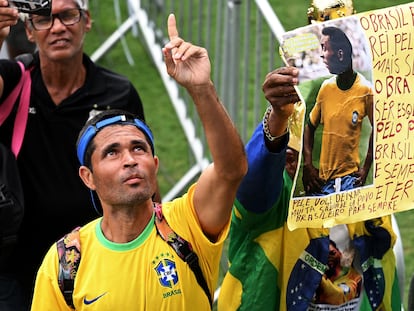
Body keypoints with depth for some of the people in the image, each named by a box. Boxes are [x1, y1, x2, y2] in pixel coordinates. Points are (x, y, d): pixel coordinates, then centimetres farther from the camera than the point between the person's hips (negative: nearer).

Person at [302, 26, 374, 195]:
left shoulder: (365, 90, -7)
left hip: (350, 179, -4)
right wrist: (307, 165, 3)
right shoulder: (325, 88, 4)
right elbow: (310, 127, 13)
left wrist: (366, 169, 1)